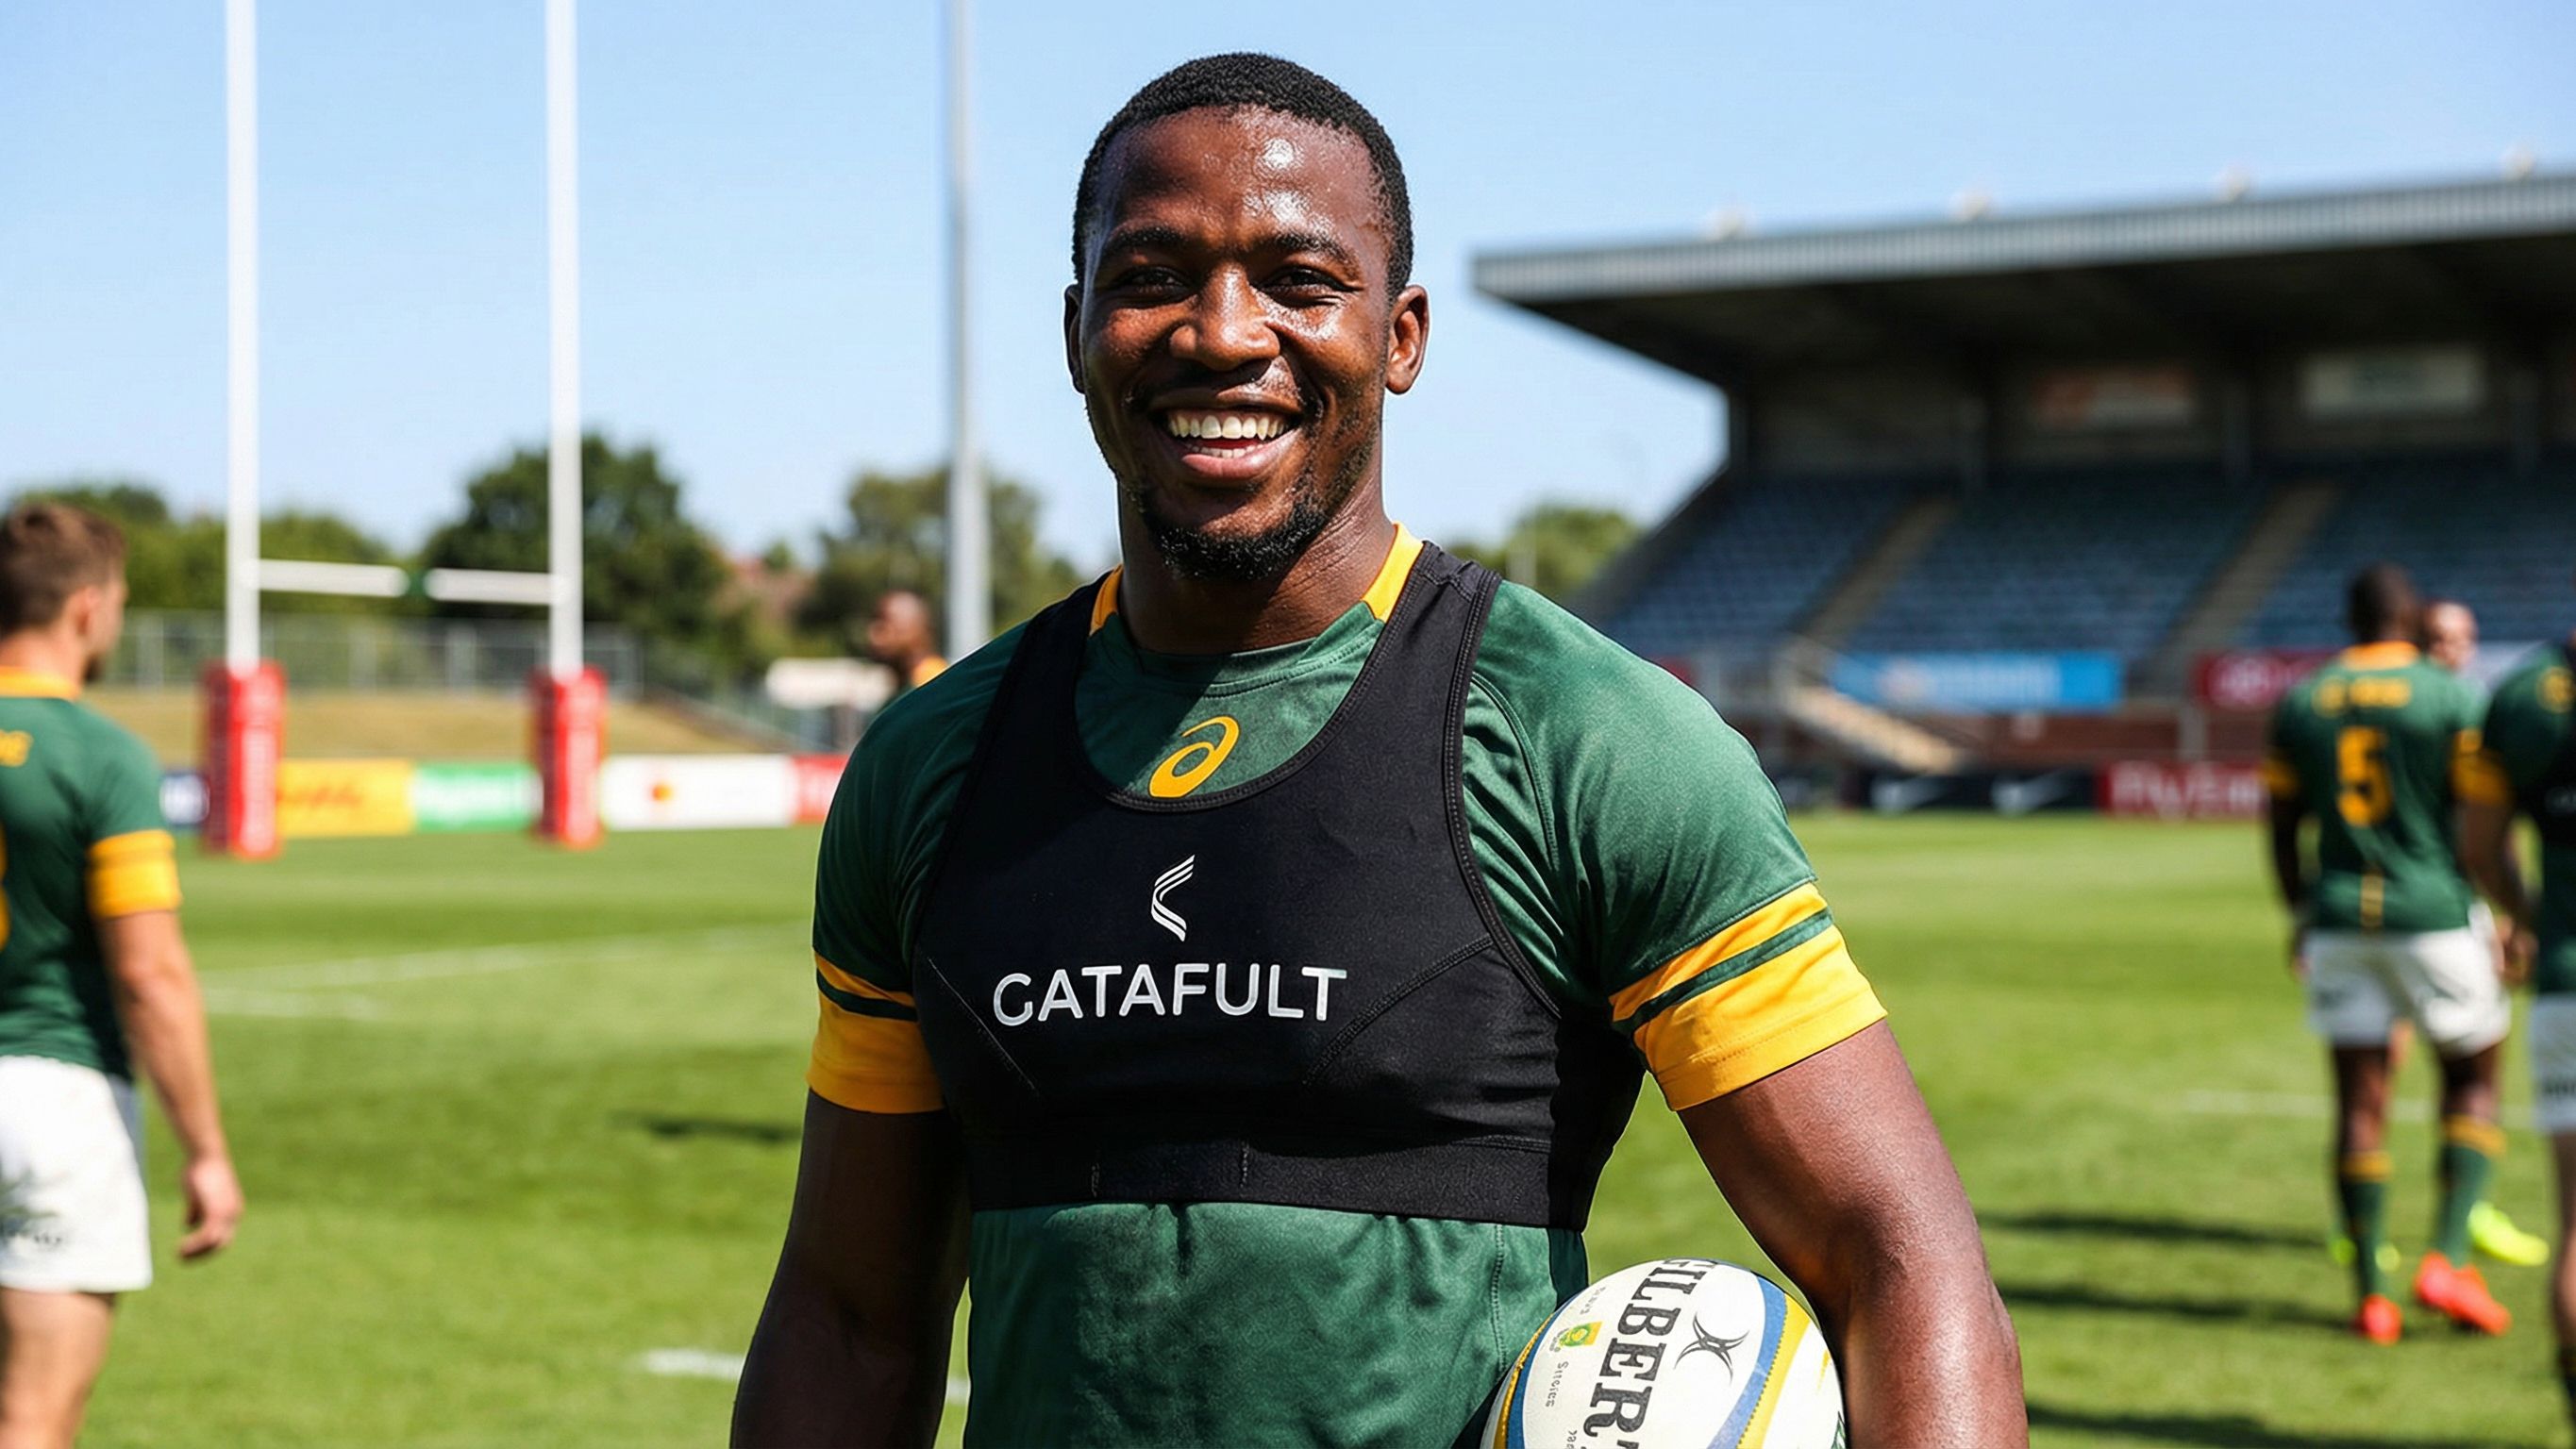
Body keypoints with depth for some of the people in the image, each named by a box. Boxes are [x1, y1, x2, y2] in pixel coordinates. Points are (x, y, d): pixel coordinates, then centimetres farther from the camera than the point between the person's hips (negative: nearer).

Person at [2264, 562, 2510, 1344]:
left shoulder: (2299, 703, 6)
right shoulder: (2451, 698, -4)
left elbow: (2282, 831, 11)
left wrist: (2301, 916, 23)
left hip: (2339, 920, 3)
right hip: (2432, 913, -3)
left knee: (2360, 1102, 5)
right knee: (2474, 1078, 12)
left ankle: (2371, 1294, 6)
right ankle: (2448, 1258, -1)